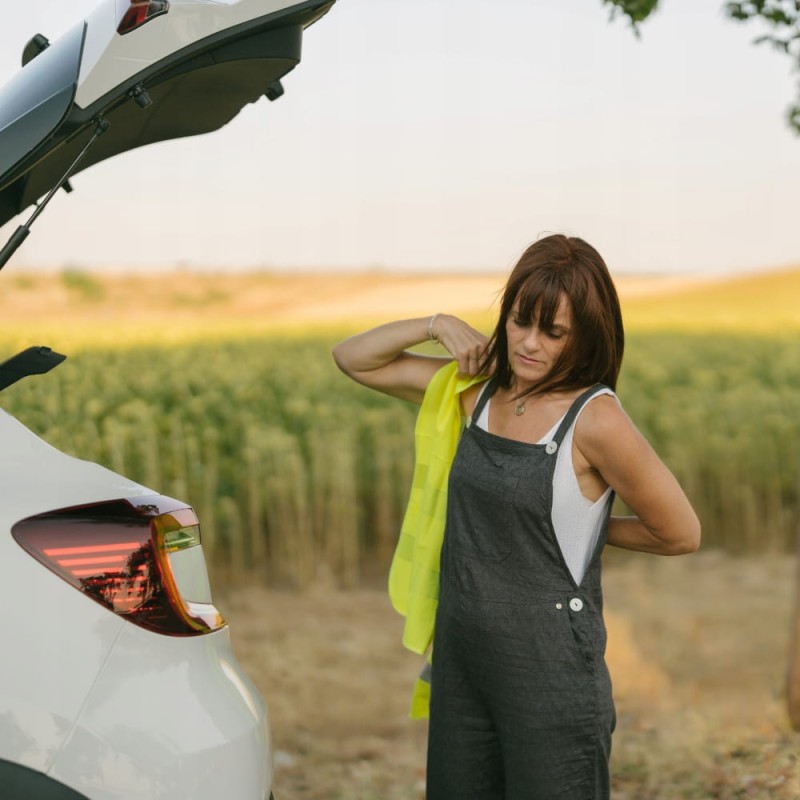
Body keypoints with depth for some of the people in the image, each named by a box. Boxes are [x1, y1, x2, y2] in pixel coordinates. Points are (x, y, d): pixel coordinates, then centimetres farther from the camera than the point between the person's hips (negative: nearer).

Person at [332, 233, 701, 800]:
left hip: (550, 671, -6)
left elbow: (680, 534, -7)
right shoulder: (478, 388, 3)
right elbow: (353, 359, 11)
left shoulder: (596, 419, -16)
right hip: (461, 659, 6)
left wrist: (585, 526, 4)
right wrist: (437, 325, -3)